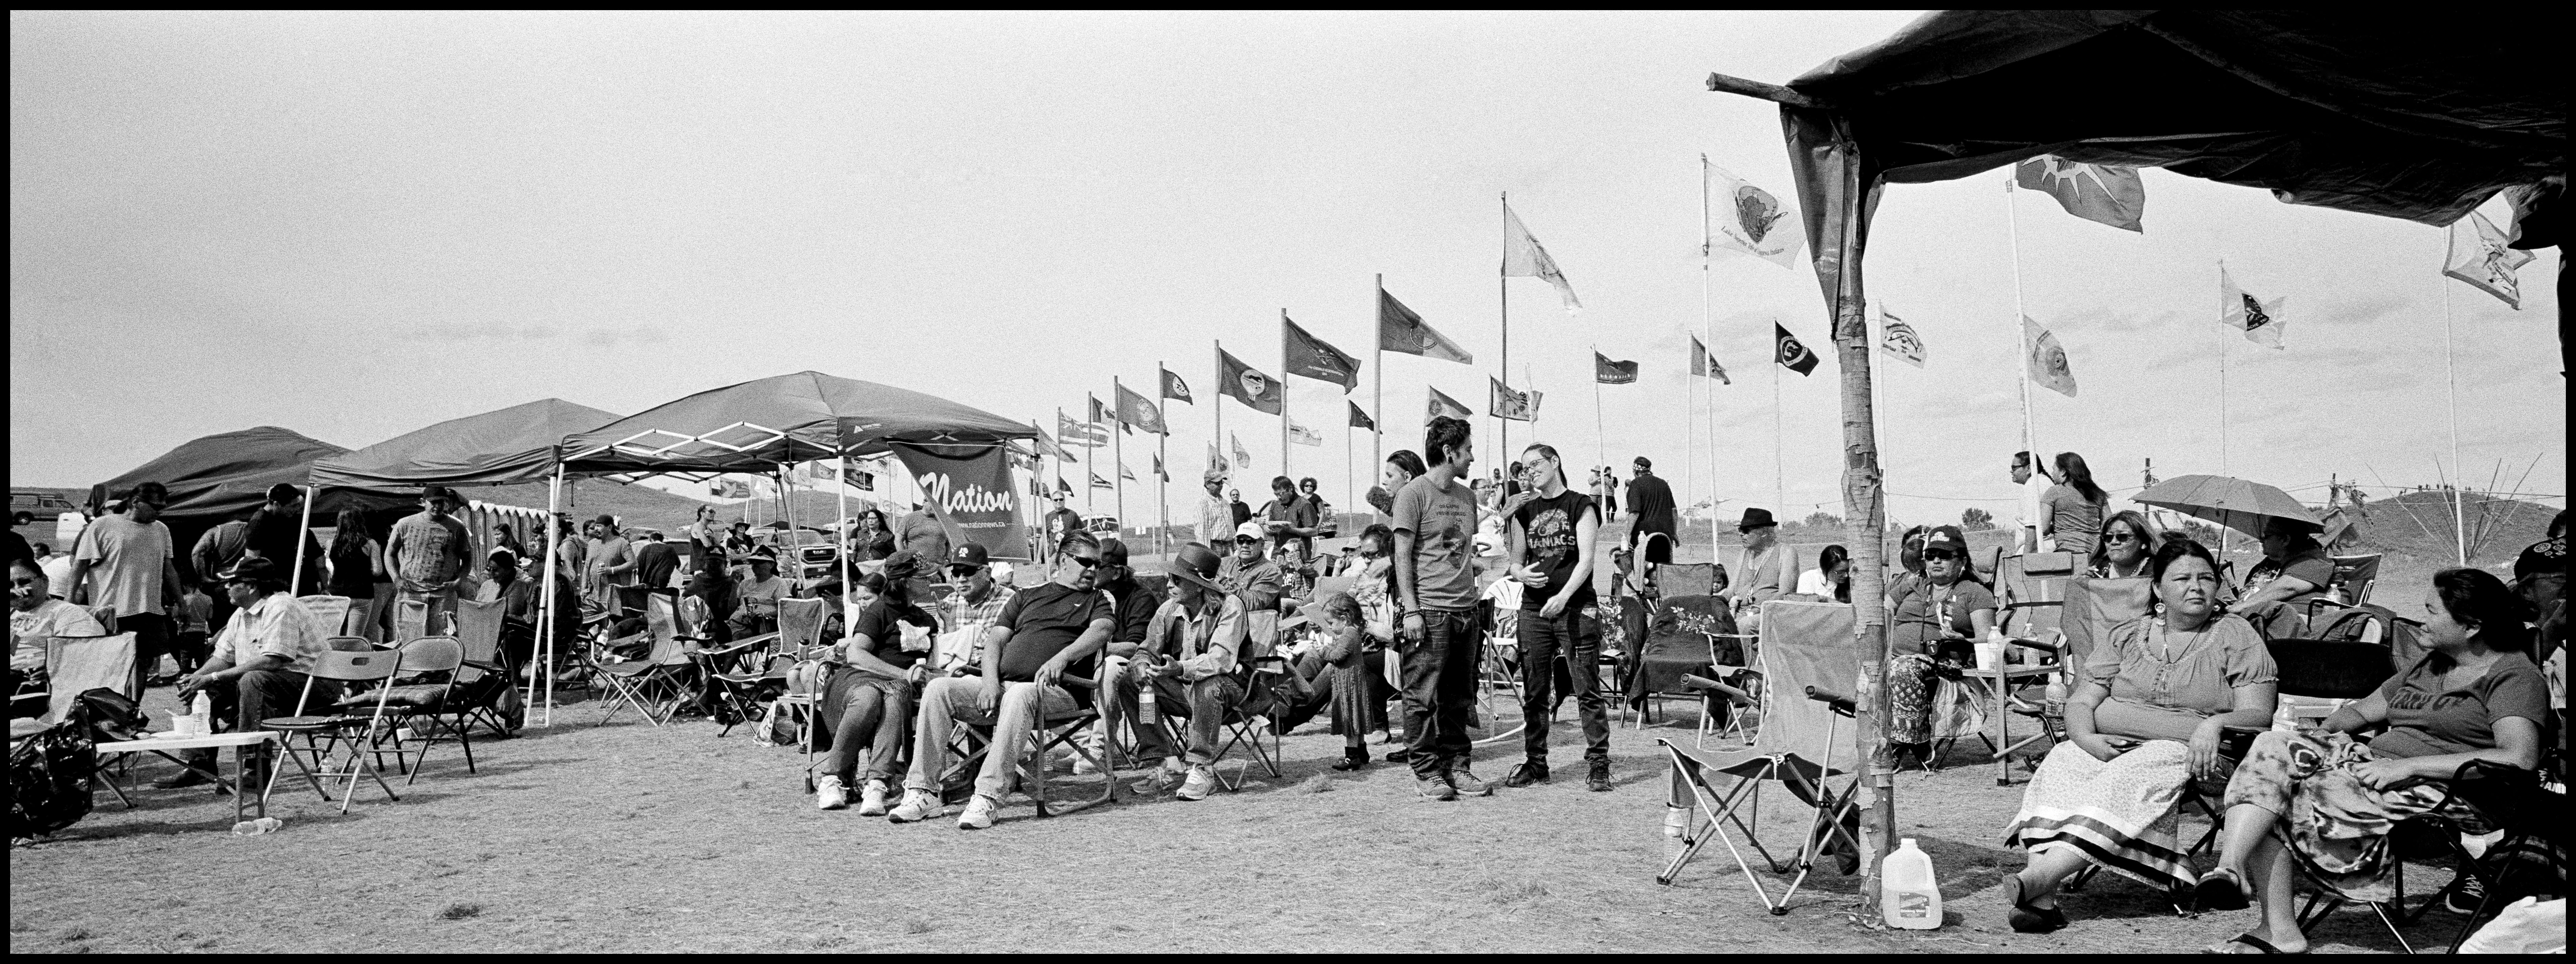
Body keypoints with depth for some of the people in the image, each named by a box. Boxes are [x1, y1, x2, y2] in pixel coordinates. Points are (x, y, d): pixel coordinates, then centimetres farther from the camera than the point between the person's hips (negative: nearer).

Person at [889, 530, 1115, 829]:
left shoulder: (1096, 599, 16)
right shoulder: (1028, 595, 26)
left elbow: (1100, 631, -6)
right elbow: (995, 639, 17)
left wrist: (1062, 657, -24)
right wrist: (990, 681, -2)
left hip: (1054, 690, -4)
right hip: (1003, 684, 5)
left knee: (1020, 695, -38)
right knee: (939, 689, -15)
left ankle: (987, 797, -41)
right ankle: (922, 792, -16)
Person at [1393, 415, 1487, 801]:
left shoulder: (1466, 496, 16)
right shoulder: (1415, 493, -5)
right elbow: (1402, 555, -7)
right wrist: (1411, 609, -14)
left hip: (1466, 610, 7)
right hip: (1429, 609, -7)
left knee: (1459, 697, 10)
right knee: (1423, 696, -2)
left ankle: (1457, 767, 17)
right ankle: (1426, 772, 5)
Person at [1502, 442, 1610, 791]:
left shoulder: (1580, 506, 1)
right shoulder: (1524, 513, 15)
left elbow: (1586, 560, -8)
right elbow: (1515, 561, 16)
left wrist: (1563, 597, -20)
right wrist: (1522, 573, -8)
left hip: (1575, 608, -5)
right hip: (1534, 609, 5)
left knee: (1587, 690, -6)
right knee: (1534, 692, 7)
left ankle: (1597, 763, 0)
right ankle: (1534, 762, 16)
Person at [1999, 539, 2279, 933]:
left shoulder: (2237, 638, 10)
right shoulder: (2127, 637, 17)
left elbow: (2258, 715, 0)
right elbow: (2080, 702, 9)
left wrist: (2215, 724, -21)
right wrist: (2089, 739, -14)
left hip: (2194, 754, -3)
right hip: (2109, 747, 3)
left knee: (2141, 771, -36)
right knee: (2063, 760, -29)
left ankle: (2040, 874, -46)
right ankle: (2041, 899, -43)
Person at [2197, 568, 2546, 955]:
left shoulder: (2516, 676, -3)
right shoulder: (2431, 664, 24)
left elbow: (2520, 758, -18)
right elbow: (2364, 710, 29)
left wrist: (2408, 765, -20)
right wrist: (2322, 734, 6)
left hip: (2433, 792, -8)